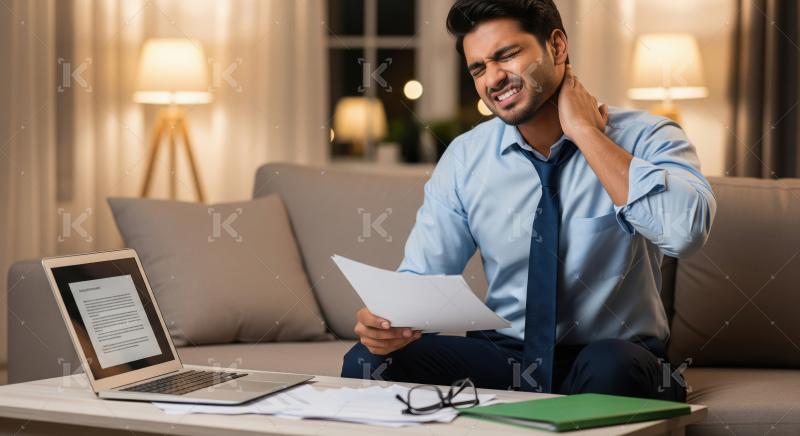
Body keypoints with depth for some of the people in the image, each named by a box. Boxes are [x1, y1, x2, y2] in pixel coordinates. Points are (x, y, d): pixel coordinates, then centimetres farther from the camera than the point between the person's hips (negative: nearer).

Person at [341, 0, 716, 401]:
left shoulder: (645, 138, -10)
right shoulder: (464, 158, 1)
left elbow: (685, 230, -31)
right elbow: (421, 275, 2)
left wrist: (583, 130, -22)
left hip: (613, 357, -3)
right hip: (504, 356, 3)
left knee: (611, 367, -38)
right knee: (369, 361, -20)